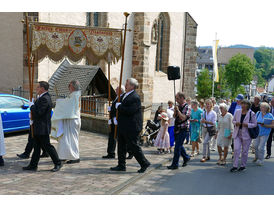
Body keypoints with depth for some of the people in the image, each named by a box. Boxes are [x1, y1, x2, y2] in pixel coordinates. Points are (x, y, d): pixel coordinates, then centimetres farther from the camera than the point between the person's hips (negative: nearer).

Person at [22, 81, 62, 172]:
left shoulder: (45, 98, -20)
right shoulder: (42, 97, 15)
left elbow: (39, 112, -25)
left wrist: (32, 106, -11)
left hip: (42, 128, -10)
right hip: (38, 128, 11)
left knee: (47, 146, -3)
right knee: (37, 147, 13)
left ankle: (58, 163, 7)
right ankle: (33, 165, 19)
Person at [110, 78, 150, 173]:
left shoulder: (135, 97, -17)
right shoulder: (125, 95, 13)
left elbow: (130, 111, -27)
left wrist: (119, 106, -17)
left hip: (131, 128, -10)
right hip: (123, 127, 10)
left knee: (133, 146, -3)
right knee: (121, 146, 13)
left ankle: (144, 163, 12)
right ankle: (121, 165, 21)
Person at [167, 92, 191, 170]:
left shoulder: (187, 107, -12)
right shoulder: (179, 106, 11)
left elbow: (183, 118, -23)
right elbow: (174, 116, 16)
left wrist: (178, 110, -20)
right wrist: (175, 111, -3)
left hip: (183, 129, -8)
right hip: (177, 129, 8)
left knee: (177, 147, -7)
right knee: (179, 145, 17)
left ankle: (175, 164, -2)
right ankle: (186, 157, 36)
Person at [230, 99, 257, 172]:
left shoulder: (251, 114, -6)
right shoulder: (237, 112, 5)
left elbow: (255, 124, -2)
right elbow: (233, 120, 13)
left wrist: (247, 125, -19)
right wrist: (236, 123, -9)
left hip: (246, 135, -2)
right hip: (237, 134, 2)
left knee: (245, 151, 7)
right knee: (236, 149, -5)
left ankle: (243, 166, 22)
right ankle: (235, 166, 1)